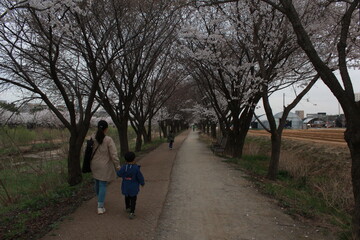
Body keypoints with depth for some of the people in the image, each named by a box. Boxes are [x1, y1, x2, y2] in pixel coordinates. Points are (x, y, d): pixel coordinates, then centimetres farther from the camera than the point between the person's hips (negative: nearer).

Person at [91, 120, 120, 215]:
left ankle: (100, 199, 46)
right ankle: (100, 207, 5)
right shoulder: (108, 140, -20)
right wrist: (117, 166, -7)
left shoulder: (92, 138, -5)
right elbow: (114, 154, -18)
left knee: (97, 182, 23)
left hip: (95, 165, 5)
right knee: (103, 185, 3)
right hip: (105, 166, -5)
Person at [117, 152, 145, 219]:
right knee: (133, 199, 6)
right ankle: (131, 212, -2)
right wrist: (142, 183, 5)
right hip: (133, 188, -3)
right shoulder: (136, 168, -19)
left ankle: (127, 207, 45)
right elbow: (140, 177, -12)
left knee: (127, 197, 26)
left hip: (125, 187, 3)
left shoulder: (123, 167, -12)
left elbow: (119, 174, 3)